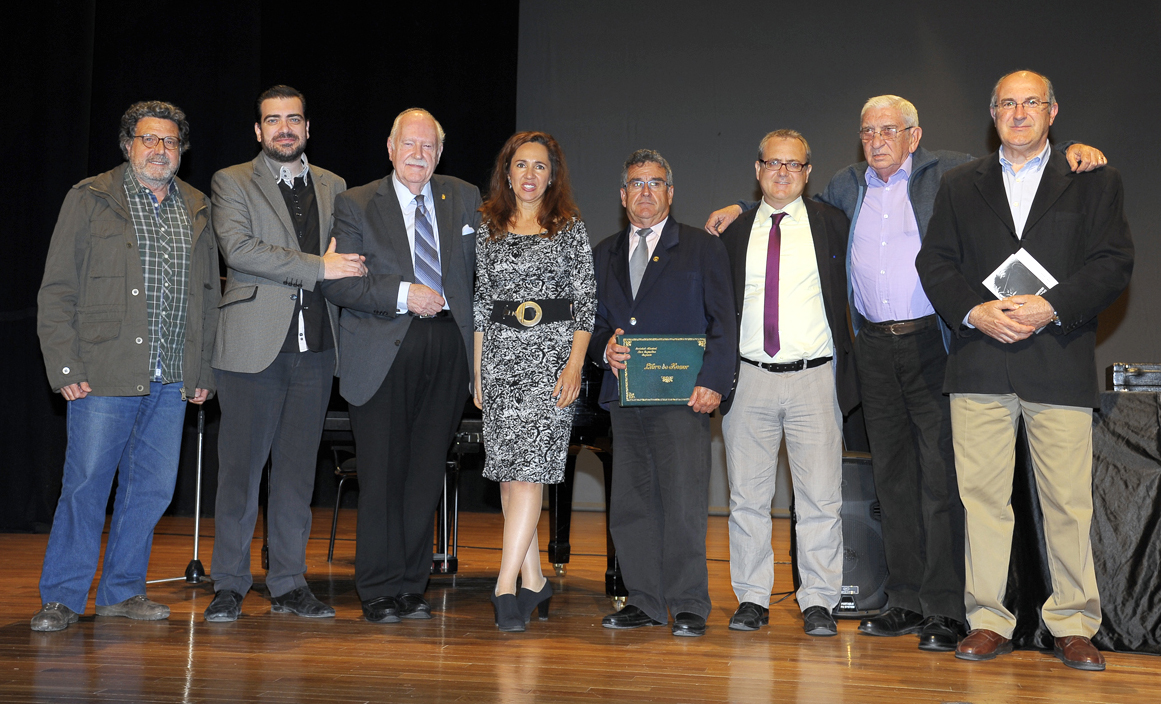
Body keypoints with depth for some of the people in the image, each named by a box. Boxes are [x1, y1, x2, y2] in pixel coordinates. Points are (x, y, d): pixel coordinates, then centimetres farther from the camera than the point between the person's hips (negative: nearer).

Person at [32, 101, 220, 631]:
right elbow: (56, 292, -1)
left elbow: (208, 295, 17)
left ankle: (122, 591, 22)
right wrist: (65, 366, -8)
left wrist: (204, 371, 10)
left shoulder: (197, 210, 14)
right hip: (104, 376, -4)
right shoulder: (90, 200, 2)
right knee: (85, 485, -2)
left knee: (152, 487, 8)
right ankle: (62, 598, 11)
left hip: (172, 382, 4)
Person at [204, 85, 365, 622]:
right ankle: (229, 584, 10)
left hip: (315, 347, 4)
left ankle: (288, 583, 15)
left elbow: (346, 263, 21)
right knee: (240, 468, -1)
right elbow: (237, 248, -12)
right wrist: (317, 267, -16)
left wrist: (342, 267, -4)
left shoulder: (334, 187, 17)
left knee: (297, 468, 8)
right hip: (254, 346, -4)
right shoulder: (232, 183, 5)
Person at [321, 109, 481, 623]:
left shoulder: (464, 199, 13)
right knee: (383, 474, -1)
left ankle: (412, 587, 16)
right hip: (383, 352, -3)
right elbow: (336, 283, -6)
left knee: (427, 473, 6)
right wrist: (403, 294, -15)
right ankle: (379, 592, 9)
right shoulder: (356, 204, 3)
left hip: (447, 348, 3)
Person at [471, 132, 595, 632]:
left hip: (551, 351, -4)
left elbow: (586, 299, 0)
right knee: (507, 470, 4)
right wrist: (477, 368, 9)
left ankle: (506, 585, -11)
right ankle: (534, 582, 14)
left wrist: (575, 364, -11)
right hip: (499, 352, 4)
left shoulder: (570, 227, 4)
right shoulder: (489, 227, 12)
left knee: (529, 465, -12)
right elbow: (481, 300, 13)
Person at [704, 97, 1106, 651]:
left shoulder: (944, 174, 4)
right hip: (875, 349, 5)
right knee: (892, 475, 8)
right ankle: (904, 601, 16)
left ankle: (944, 610, 0)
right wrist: (741, 208, 25)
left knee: (940, 475, -6)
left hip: (933, 341, -5)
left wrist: (1070, 150, -13)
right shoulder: (848, 185, 17)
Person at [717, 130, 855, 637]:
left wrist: (845, 361, 5)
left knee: (820, 497, -2)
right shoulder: (734, 232, 10)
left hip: (814, 379, -1)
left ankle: (818, 603, 8)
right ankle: (752, 599, 14)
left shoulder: (832, 224, 7)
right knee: (747, 495, 5)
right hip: (749, 380, 2)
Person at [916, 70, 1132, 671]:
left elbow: (1113, 263, 2)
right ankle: (989, 620, 10)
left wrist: (1051, 307, -13)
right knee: (982, 496, 2)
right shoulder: (960, 184, 16)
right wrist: (975, 311, -7)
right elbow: (934, 261, 10)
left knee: (1068, 502, 0)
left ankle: (1073, 624, 12)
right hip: (980, 365, 2)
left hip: (1060, 363, -1)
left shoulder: (1094, 181, 11)